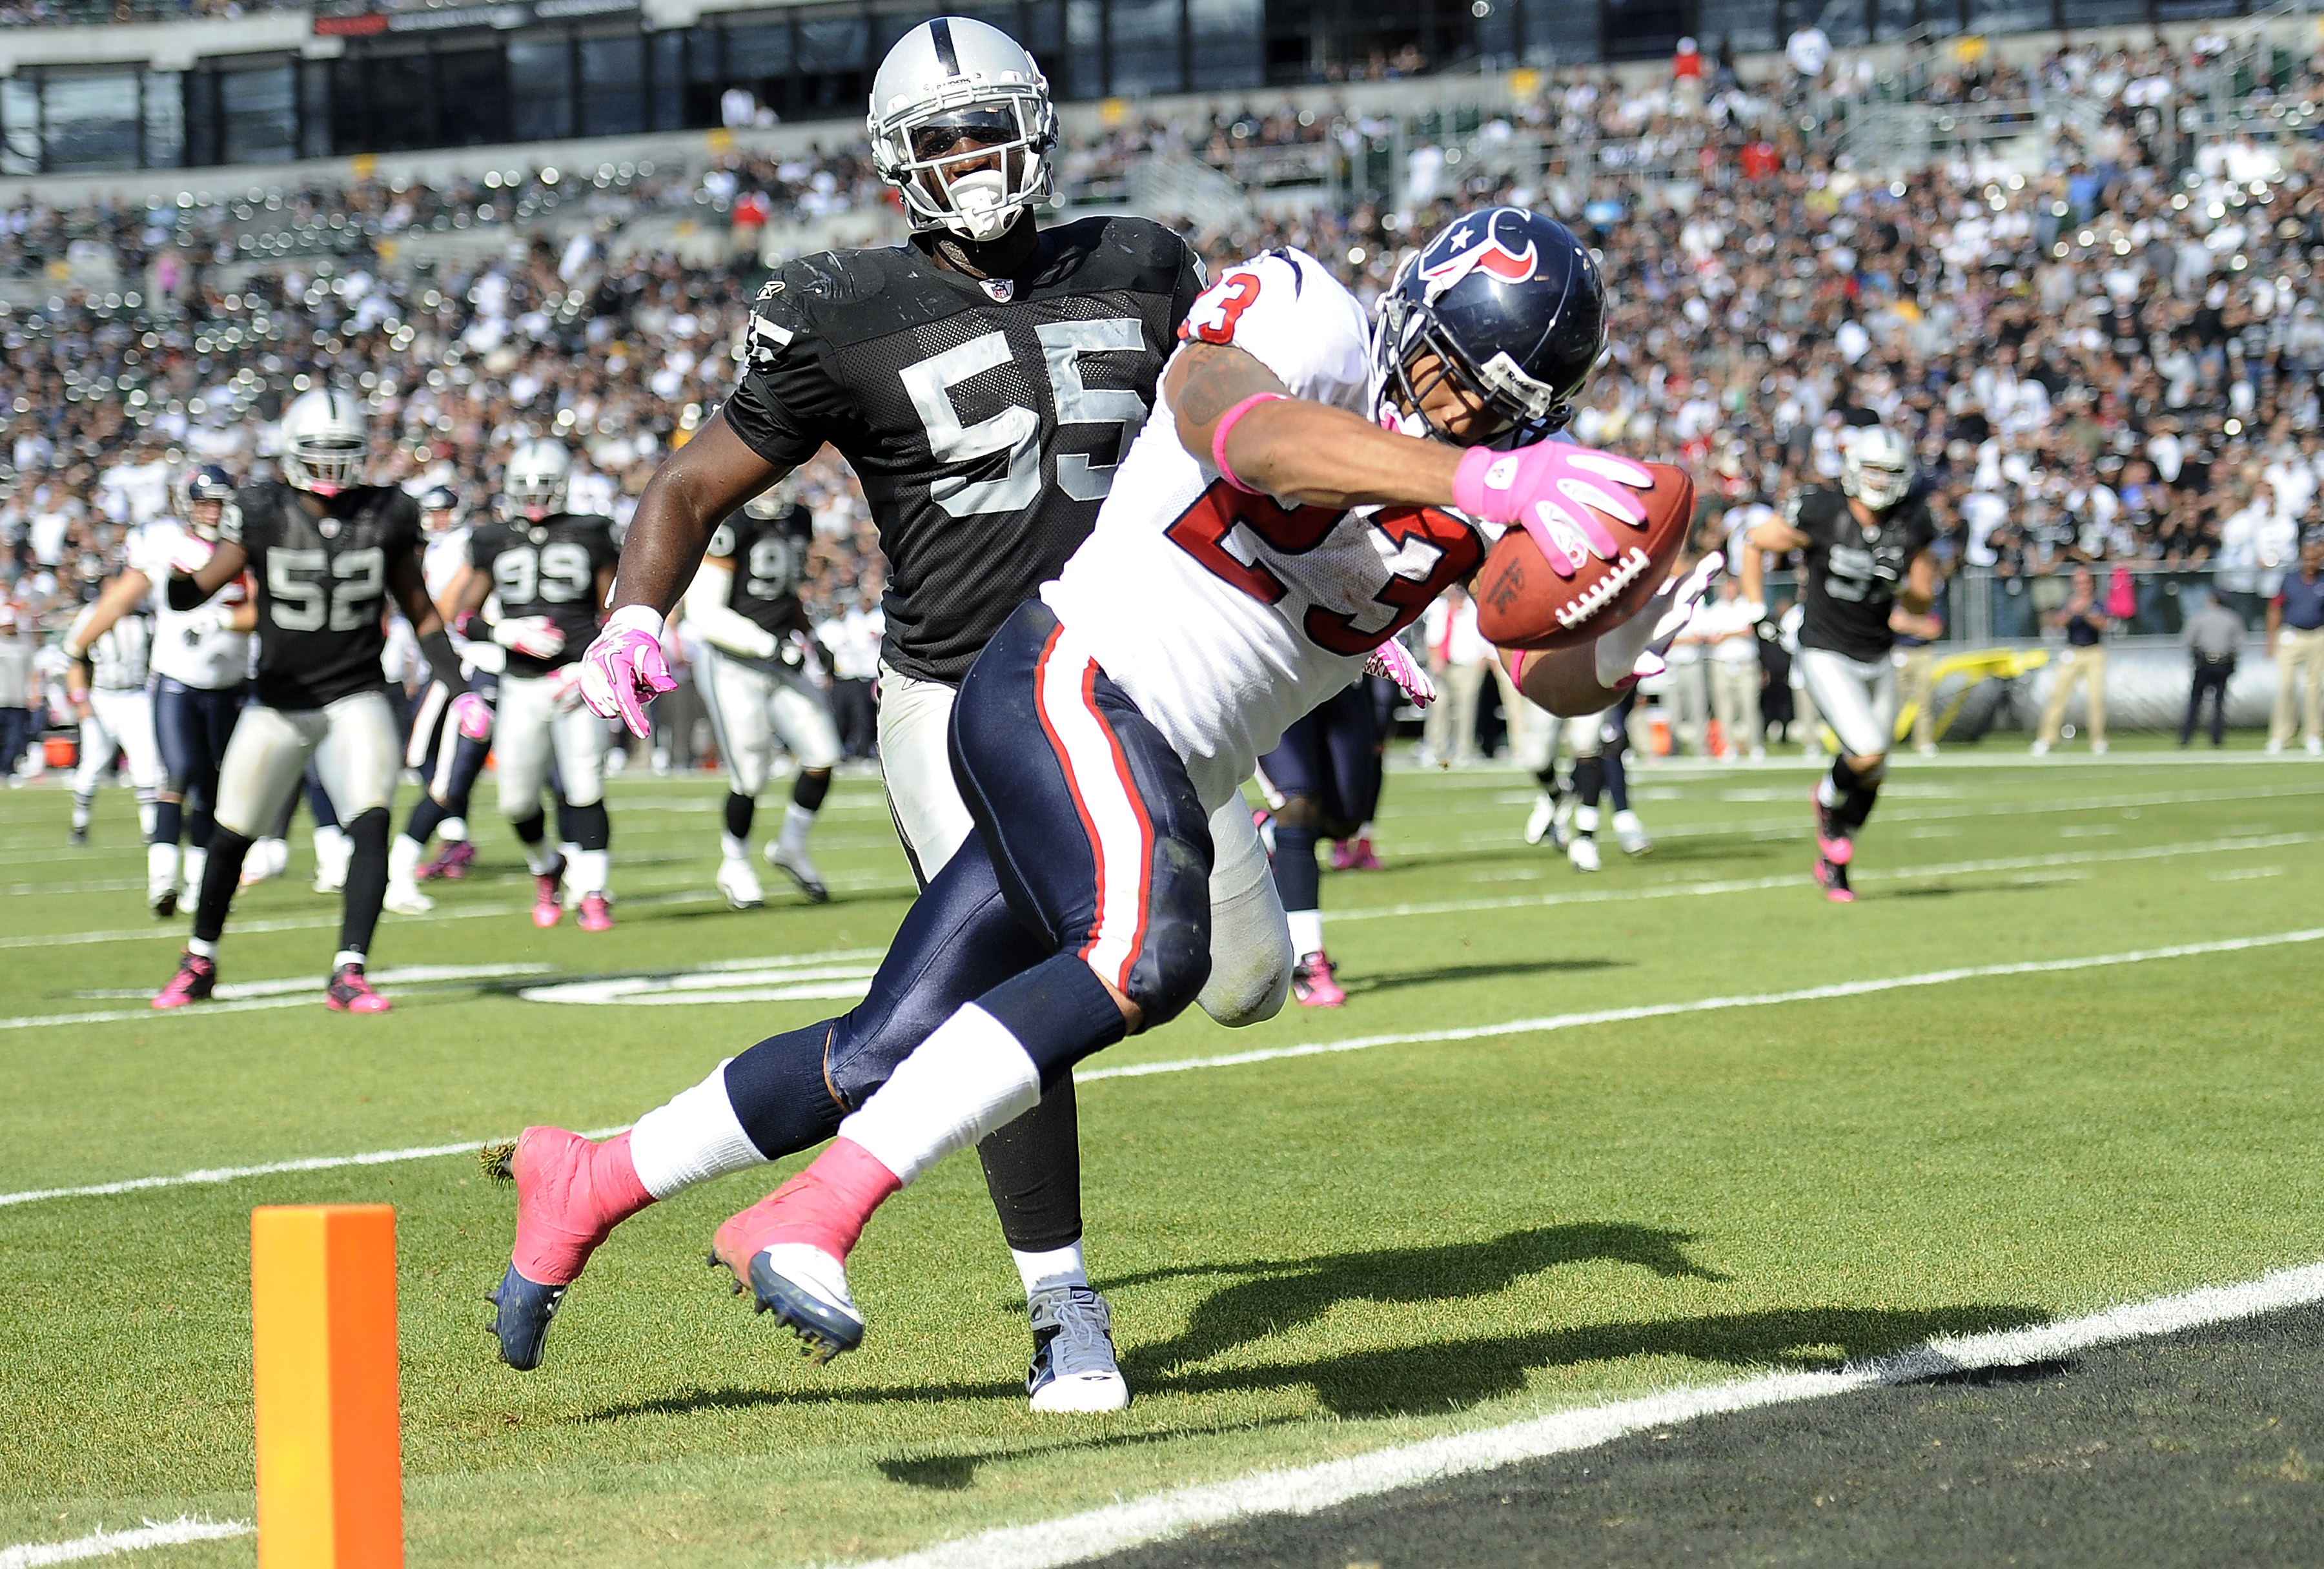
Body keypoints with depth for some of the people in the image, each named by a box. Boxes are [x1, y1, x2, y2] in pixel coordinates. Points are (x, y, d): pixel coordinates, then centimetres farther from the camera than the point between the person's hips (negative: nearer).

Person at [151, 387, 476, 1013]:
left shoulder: (386, 517, -5)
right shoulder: (263, 515, -10)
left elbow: (420, 612, 5)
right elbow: (190, 596, -12)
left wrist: (461, 687, -4)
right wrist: (183, 569, -35)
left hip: (358, 697, 0)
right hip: (281, 699, 0)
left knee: (371, 825, -20)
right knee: (232, 836, 8)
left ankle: (349, 973, -19)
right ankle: (200, 962, 31)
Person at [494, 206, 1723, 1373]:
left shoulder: (1491, 488, 7)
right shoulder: (1299, 323, -12)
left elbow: (1549, 675, -1)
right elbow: (1246, 431, -36)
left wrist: (1618, 653, -26)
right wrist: (1480, 479, -49)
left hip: (1160, 789, 8)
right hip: (1066, 687, -8)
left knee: (882, 1061, 8)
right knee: (1146, 954, -33)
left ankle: (591, 1180, 29)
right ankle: (809, 1222, -32)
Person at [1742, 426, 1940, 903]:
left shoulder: (1911, 526, -4)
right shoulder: (1820, 514, -15)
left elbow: (1922, 603, 5)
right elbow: (1756, 543, 1)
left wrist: (1902, 583, -17)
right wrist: (1757, 614, -1)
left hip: (1878, 660, 5)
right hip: (1826, 655, -5)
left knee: (1873, 775, 9)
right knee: (1868, 754, -21)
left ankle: (1833, 862, 31)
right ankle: (1829, 799, 13)